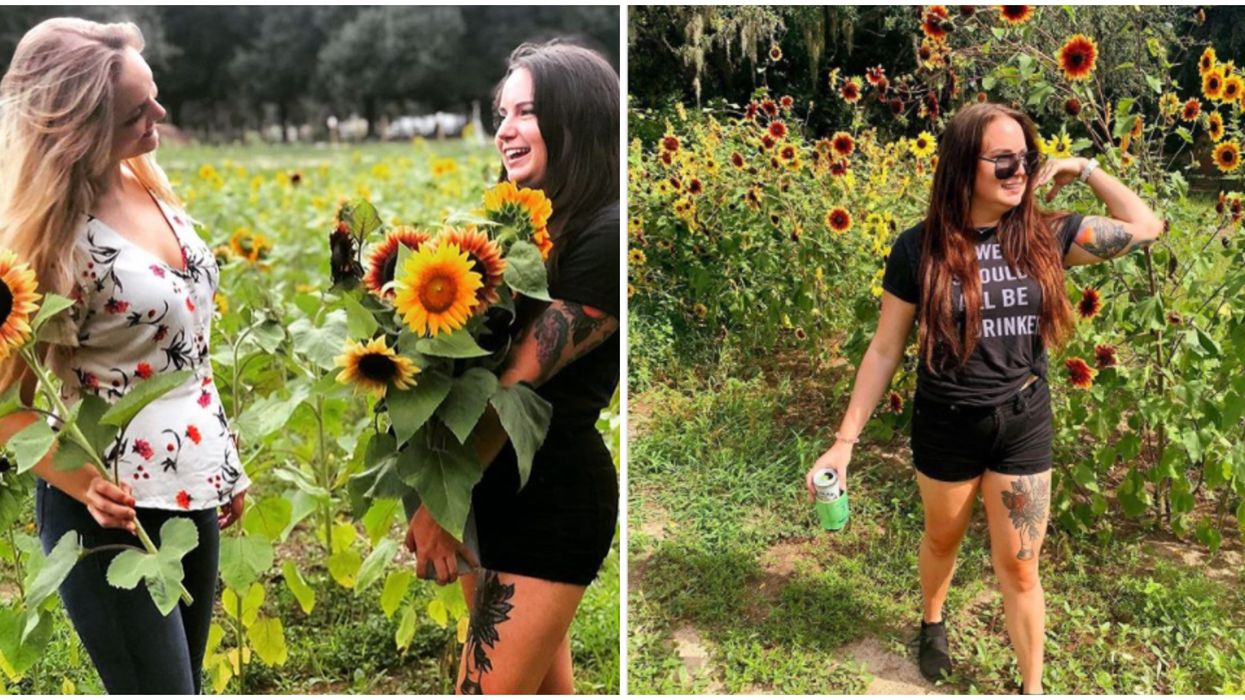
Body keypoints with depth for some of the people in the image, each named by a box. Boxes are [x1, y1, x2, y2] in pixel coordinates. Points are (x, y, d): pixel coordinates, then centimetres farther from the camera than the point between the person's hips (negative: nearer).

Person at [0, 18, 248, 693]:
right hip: (114, 510, -7)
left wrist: (225, 465, 14)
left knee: (186, 678, 18)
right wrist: (82, 484, -27)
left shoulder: (147, 187, 3)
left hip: (191, 488, 7)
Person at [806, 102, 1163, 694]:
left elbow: (1145, 227, 1)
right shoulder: (918, 249, -13)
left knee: (1018, 568, 10)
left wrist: (1083, 169, -3)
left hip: (1024, 424, 1)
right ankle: (932, 624, 53)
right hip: (947, 425, -1)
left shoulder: (1044, 237, -7)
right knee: (942, 541, 23)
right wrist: (844, 441, -10)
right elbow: (884, 350, -9)